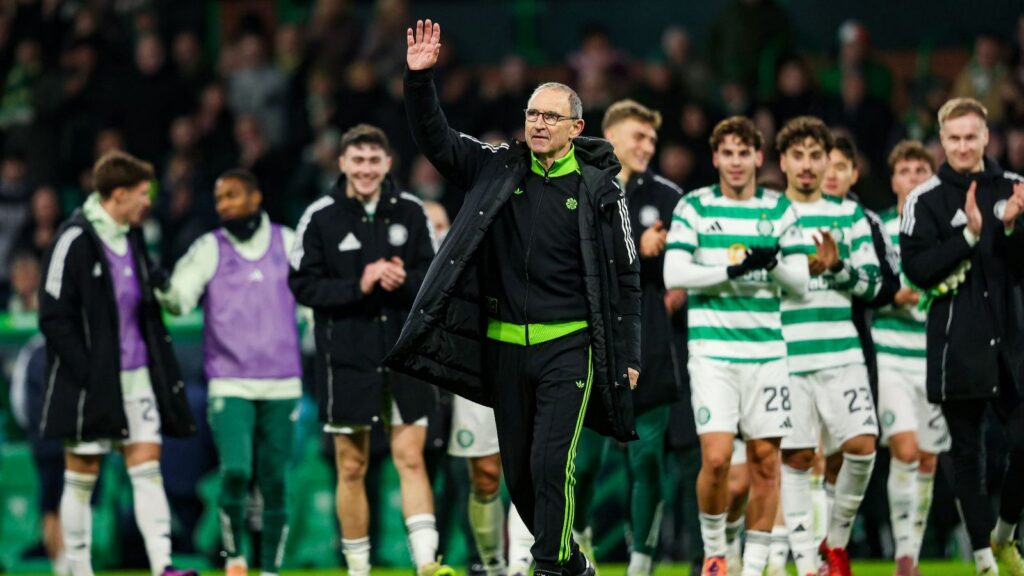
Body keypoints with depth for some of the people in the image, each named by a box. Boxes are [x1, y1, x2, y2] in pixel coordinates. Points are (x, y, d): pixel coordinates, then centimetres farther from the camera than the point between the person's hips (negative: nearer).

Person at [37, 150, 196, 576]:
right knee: (82, 475, 2)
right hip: (90, 381, -7)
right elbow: (54, 316, -14)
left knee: (147, 464, -2)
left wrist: (161, 367, 13)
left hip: (136, 376, 7)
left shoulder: (132, 238, 11)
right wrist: (85, 374, -18)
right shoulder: (75, 241, -13)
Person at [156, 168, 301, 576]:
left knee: (274, 481, 3)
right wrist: (162, 289, -31)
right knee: (235, 472, -16)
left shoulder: (287, 243, 7)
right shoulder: (210, 249, 1)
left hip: (281, 385, 2)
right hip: (229, 385, -2)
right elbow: (180, 299, -10)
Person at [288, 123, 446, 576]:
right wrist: (358, 287, -20)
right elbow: (302, 285, -7)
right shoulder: (320, 217, -5)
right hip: (347, 359, -1)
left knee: (410, 456, -5)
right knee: (351, 467, 6)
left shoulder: (410, 211, 2)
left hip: (405, 355, 1)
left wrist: (404, 281, -16)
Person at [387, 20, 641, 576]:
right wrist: (419, 79, -11)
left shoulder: (598, 189, -2)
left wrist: (628, 356, 0)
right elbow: (436, 140, 5)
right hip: (505, 344, 4)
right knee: (517, 469, 10)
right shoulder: (498, 167, 6)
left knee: (551, 462, -15)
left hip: (568, 346, -4)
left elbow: (625, 275, 2)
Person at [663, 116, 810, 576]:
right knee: (716, 457, -12)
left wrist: (773, 263, -18)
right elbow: (674, 274, -7)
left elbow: (800, 280, 4)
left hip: (767, 352, 2)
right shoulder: (694, 206, 2)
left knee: (765, 460, 2)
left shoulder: (780, 209, 8)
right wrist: (732, 269, -19)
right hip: (713, 350, -2)